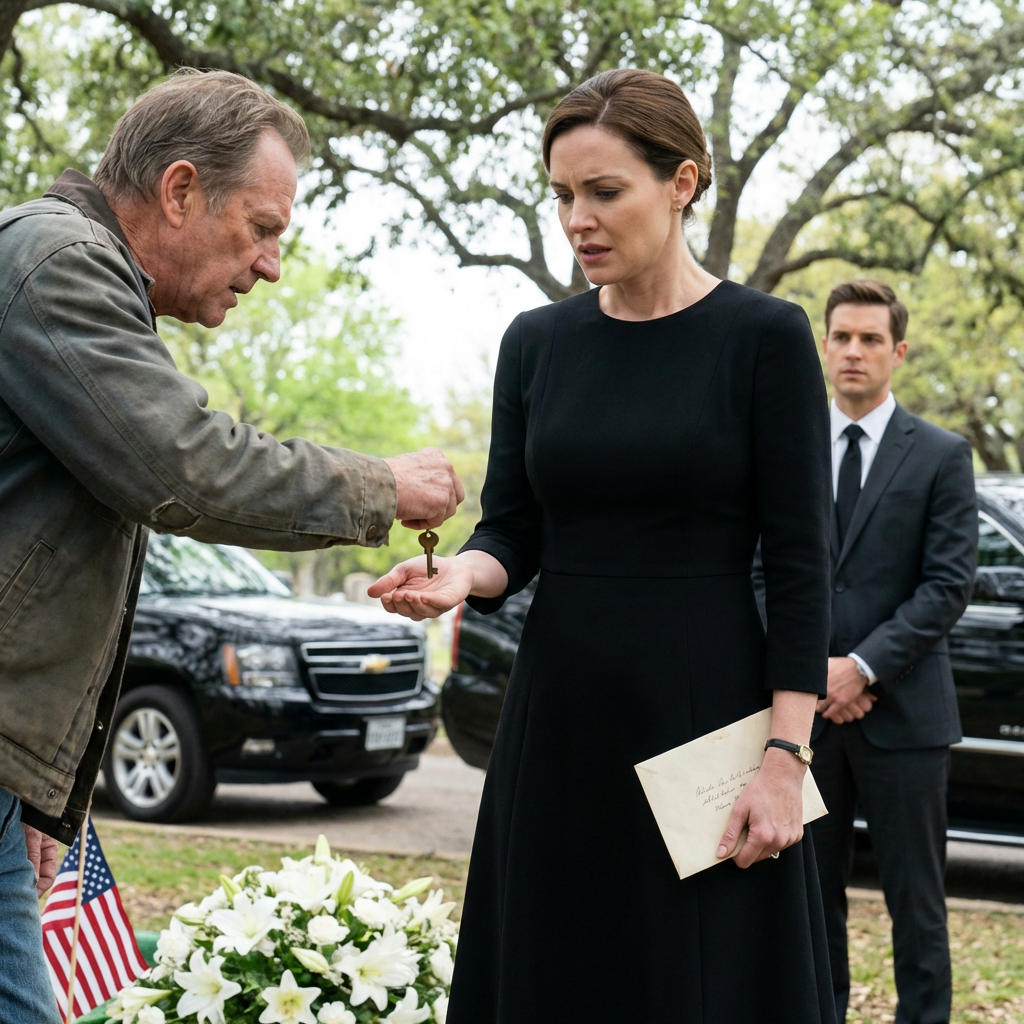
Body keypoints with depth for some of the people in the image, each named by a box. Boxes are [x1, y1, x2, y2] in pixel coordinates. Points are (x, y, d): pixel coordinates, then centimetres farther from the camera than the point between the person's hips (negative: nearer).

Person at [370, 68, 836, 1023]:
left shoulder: (763, 336, -5)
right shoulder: (536, 342, 8)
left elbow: (800, 561, -7)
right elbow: (512, 531, 7)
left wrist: (783, 761, -13)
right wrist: (458, 577, -16)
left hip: (706, 707, -4)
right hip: (560, 716, 4)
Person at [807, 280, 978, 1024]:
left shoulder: (942, 456, 1)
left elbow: (949, 586, -6)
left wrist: (864, 666, -14)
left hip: (903, 710, -3)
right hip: (808, 706, 3)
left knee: (915, 898, 2)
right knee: (813, 891, 9)